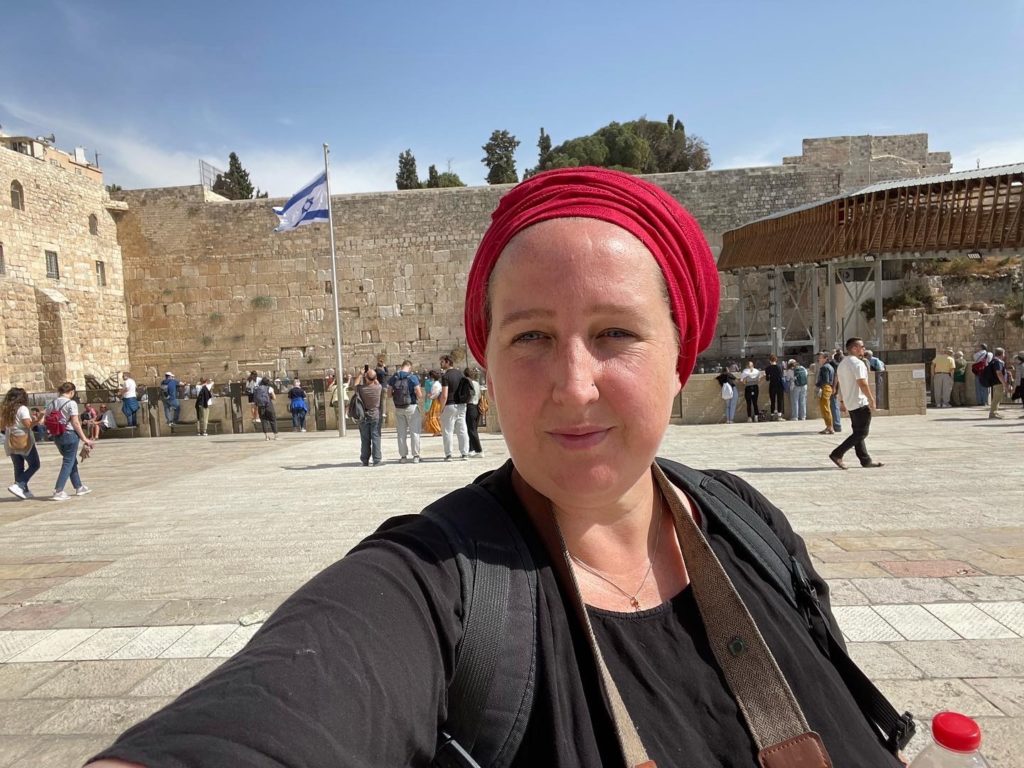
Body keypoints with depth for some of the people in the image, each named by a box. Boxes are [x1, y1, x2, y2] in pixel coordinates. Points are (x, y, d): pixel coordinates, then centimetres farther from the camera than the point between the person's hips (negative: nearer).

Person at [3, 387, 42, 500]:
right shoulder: (22, 408, -12)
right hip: (24, 442, -7)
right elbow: (28, 425, -19)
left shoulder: (4, 409, 8)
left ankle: (25, 491, 17)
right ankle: (18, 485, -10)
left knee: (18, 468, 13)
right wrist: (37, 420, -11)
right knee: (34, 465, 4)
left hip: (10, 443, 7)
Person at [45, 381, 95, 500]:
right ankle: (58, 492, -6)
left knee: (72, 461, 19)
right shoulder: (71, 403, -12)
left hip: (57, 436, 7)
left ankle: (79, 487, 30)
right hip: (70, 435, -7)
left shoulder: (52, 404, 7)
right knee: (68, 463, 0)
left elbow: (45, 420, 4)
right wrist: (84, 439, -10)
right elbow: (76, 423, -15)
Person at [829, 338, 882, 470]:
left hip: (850, 404, 10)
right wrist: (871, 399, -16)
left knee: (857, 432, 12)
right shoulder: (857, 363, -15)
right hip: (860, 403, -10)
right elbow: (862, 384, -22)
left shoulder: (842, 364, 14)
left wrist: (841, 401, 21)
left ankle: (865, 460, 17)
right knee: (861, 433, -5)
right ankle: (837, 454, -11)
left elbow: (838, 384, 18)